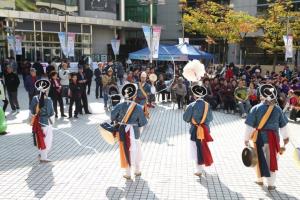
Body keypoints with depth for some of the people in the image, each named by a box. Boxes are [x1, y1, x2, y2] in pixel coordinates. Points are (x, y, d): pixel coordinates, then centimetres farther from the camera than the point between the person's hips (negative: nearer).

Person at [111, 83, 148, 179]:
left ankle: (128, 173, 21)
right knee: (136, 150, 19)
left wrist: (118, 121, 13)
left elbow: (113, 117, -6)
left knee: (126, 150, 12)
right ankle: (137, 171, 33)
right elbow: (142, 122, -9)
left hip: (123, 131, 1)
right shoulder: (138, 107, -14)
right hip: (134, 131, 0)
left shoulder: (119, 106, -11)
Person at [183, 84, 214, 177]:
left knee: (196, 149, 8)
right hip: (205, 129, 4)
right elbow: (210, 118, 0)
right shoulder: (207, 105, -7)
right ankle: (201, 167, 39)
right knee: (203, 148, 22)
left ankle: (199, 170, 14)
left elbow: (185, 118, -9)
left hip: (195, 130, -4)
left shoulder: (192, 105, -17)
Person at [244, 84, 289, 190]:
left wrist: (246, 139, -1)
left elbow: (250, 125, -11)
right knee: (272, 160, 12)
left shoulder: (256, 108, -11)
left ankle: (260, 180, 32)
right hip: (273, 137, 1)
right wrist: (286, 137, 23)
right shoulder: (277, 109, -3)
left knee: (259, 158, 17)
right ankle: (271, 184, 19)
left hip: (260, 137, -1)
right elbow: (283, 125, 8)